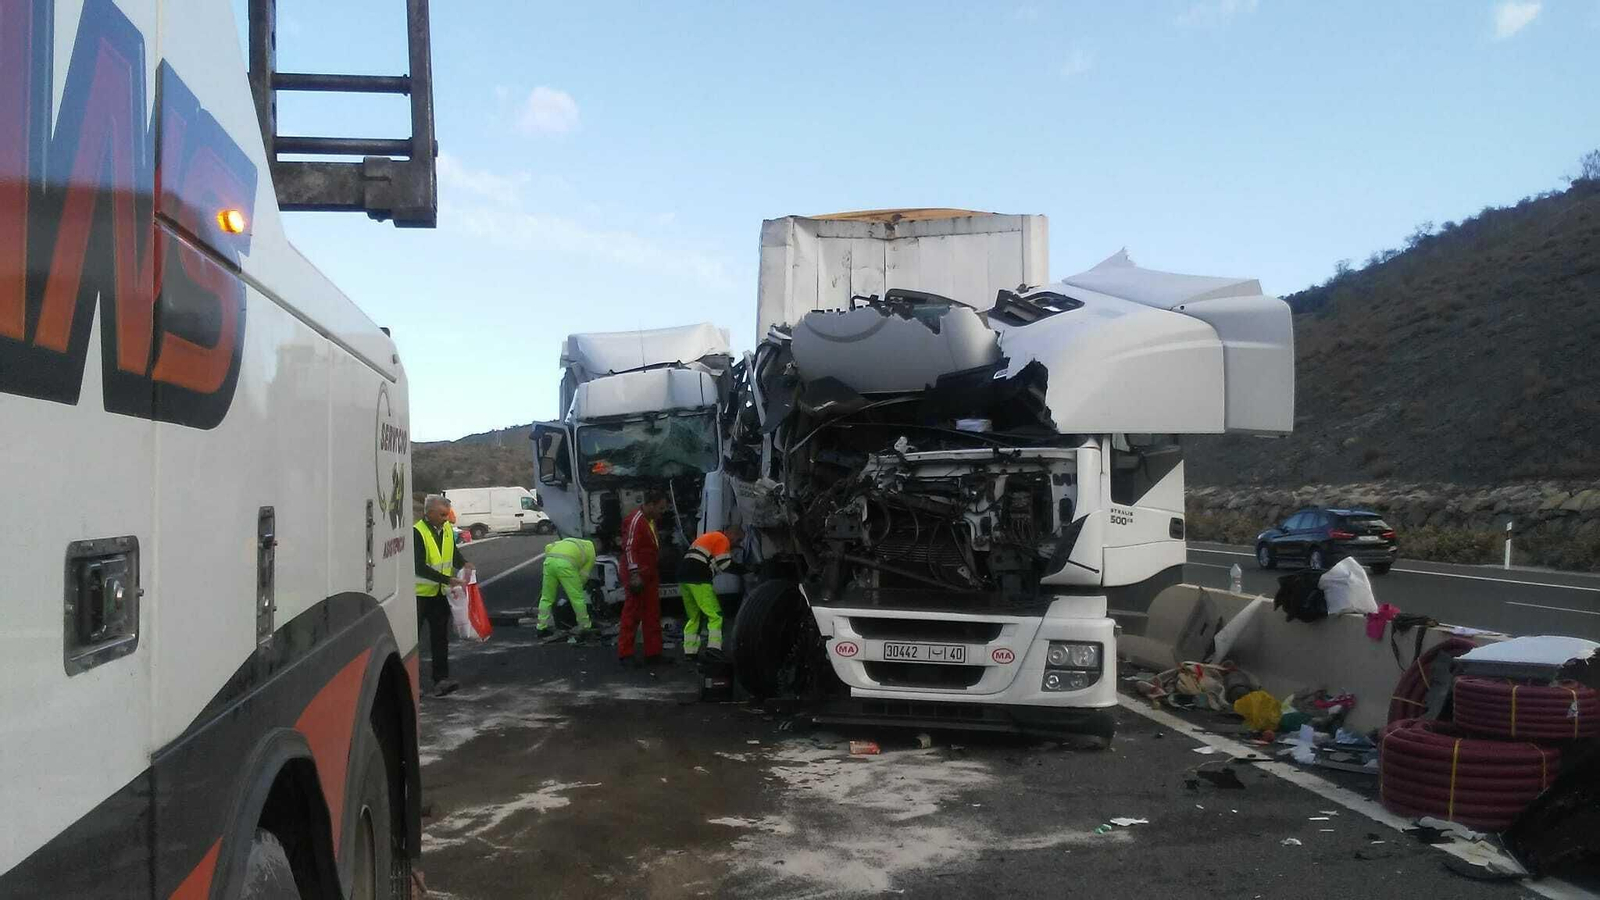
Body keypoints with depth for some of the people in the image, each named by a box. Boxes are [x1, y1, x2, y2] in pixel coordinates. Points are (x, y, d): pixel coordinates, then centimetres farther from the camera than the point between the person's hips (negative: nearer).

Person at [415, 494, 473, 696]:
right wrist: (448, 580, -27)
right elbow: (419, 567, -24)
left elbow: (453, 551, 20)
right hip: (419, 594, -6)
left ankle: (441, 679, 9)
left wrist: (464, 564, -1)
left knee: (440, 637, 6)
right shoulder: (417, 532, -18)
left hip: (440, 593, 6)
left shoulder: (447, 528, 4)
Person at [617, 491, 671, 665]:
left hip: (650, 576, 10)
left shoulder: (651, 520, 16)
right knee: (632, 614, -5)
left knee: (652, 616, 11)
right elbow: (629, 548, -21)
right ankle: (625, 654, 0)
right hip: (638, 576, -10)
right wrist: (634, 574, -26)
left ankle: (653, 654, 17)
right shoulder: (635, 520, -15)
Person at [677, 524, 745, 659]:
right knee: (715, 615, -7)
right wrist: (745, 569, 6)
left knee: (693, 616, 16)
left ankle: (690, 651, 15)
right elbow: (725, 565, -6)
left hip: (683, 577, 9)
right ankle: (714, 648, -16)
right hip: (699, 580, -9)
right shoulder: (722, 539, 0)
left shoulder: (709, 536, 28)